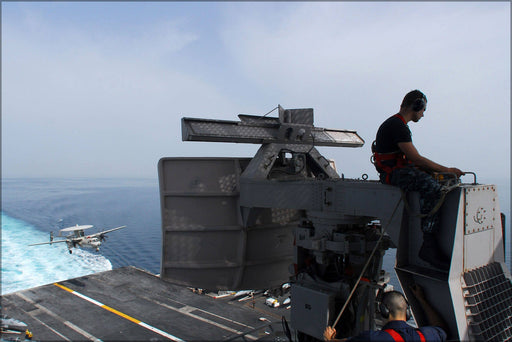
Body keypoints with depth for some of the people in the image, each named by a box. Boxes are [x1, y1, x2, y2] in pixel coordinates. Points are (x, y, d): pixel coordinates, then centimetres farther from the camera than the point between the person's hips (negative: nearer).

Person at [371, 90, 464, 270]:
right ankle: (428, 246, -29)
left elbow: (412, 159, 21)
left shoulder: (397, 124, 22)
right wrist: (446, 170, -11)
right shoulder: (397, 125, -12)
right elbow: (415, 158, -18)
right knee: (432, 187, -30)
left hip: (401, 170, 11)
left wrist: (441, 171, 12)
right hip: (393, 173, -11)